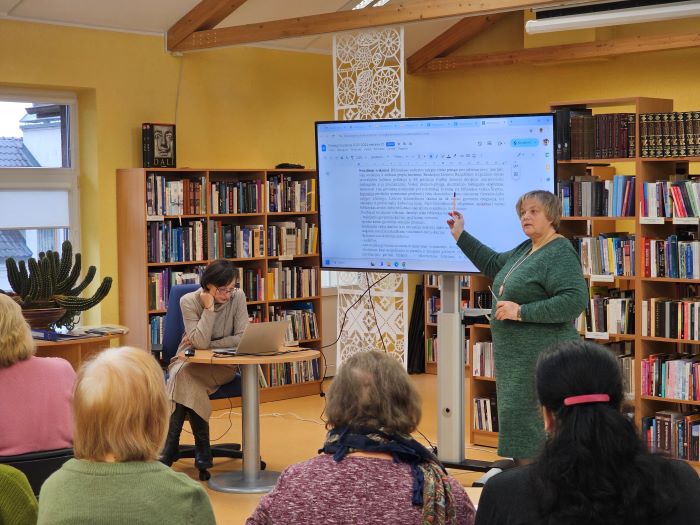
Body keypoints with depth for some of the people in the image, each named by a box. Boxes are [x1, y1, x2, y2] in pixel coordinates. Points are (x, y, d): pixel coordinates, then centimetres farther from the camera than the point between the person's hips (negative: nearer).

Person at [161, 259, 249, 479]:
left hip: (222, 364, -1)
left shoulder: (238, 297, -8)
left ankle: (170, 451, -24)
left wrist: (207, 344, -16)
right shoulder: (189, 301, -12)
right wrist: (209, 308, -23)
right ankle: (202, 452, -27)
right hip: (190, 360, 1)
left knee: (185, 375, -32)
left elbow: (242, 338, -12)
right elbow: (199, 342, -21)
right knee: (184, 377, -35)